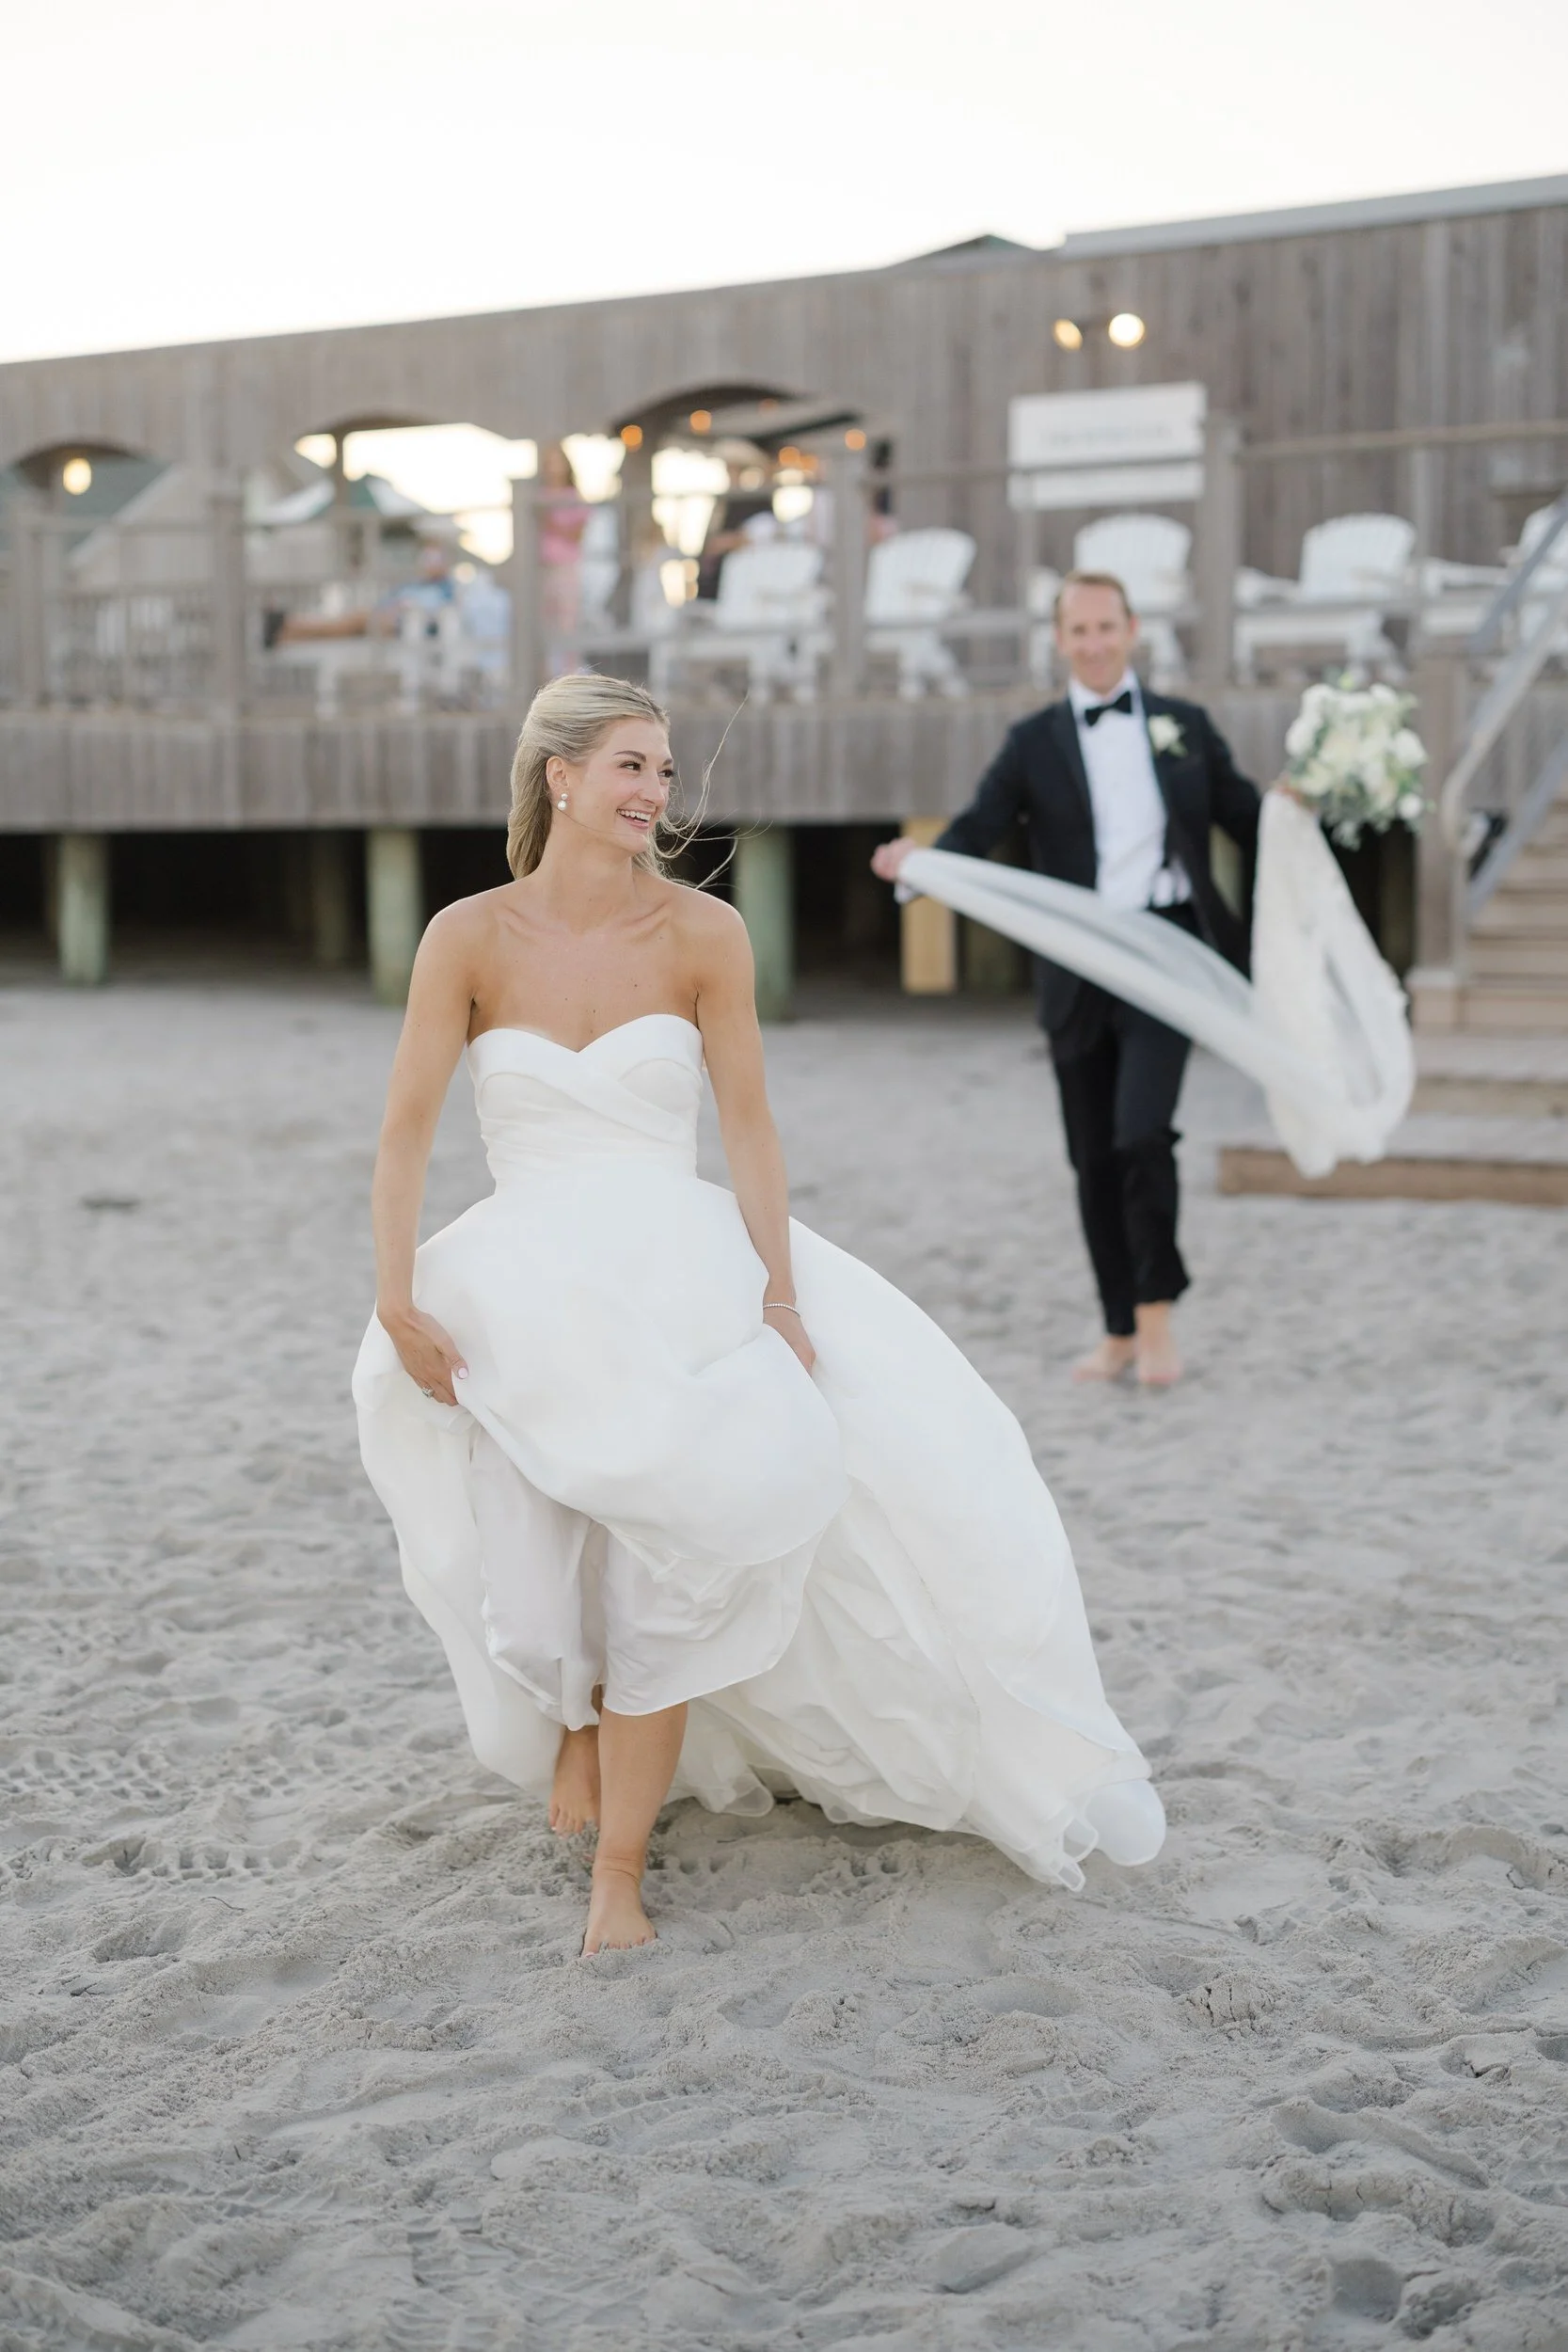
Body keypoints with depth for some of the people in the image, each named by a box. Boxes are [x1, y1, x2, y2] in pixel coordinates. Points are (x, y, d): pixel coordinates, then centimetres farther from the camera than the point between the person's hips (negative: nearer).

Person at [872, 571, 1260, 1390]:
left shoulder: (1185, 726, 9)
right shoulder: (1034, 742, 7)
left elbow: (1246, 819, 12)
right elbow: (978, 829, -4)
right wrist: (915, 862, -23)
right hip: (1077, 972, 2)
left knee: (1142, 1132, -19)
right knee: (1093, 1159, 7)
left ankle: (1156, 1311, -1)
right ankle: (1120, 1332, 20)